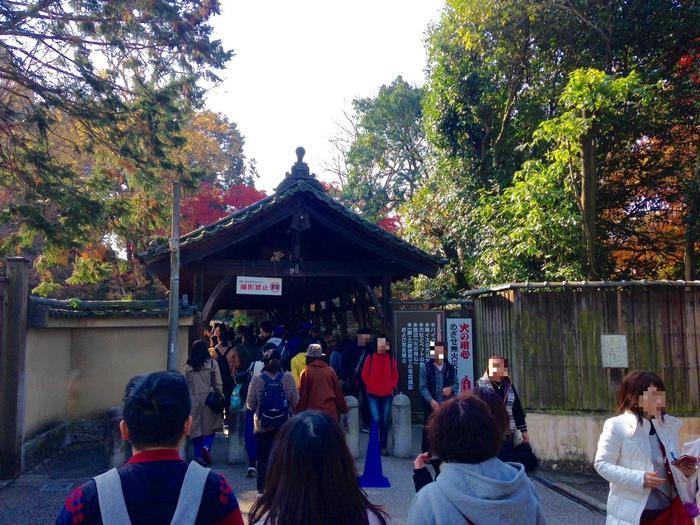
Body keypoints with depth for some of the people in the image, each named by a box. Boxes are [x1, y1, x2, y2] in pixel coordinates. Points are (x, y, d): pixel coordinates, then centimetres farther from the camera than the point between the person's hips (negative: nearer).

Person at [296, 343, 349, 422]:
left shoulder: (306, 372, -4)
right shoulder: (330, 371, 4)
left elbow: (302, 394, -2)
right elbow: (338, 393, 8)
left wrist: (299, 412, 5)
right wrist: (343, 409, 17)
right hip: (330, 413, 2)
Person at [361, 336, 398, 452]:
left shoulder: (391, 359, 5)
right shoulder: (370, 358, 0)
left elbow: (395, 376, 8)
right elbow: (365, 375, 2)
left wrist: (391, 387, -2)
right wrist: (371, 387, -4)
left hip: (387, 395, 2)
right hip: (373, 395, -2)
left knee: (385, 422, 6)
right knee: (376, 420, -8)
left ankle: (383, 446, 16)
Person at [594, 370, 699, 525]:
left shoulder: (670, 425, 6)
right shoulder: (617, 426, -12)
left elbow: (673, 466, 17)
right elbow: (602, 464, -13)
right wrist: (640, 479, -22)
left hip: (668, 511, 6)